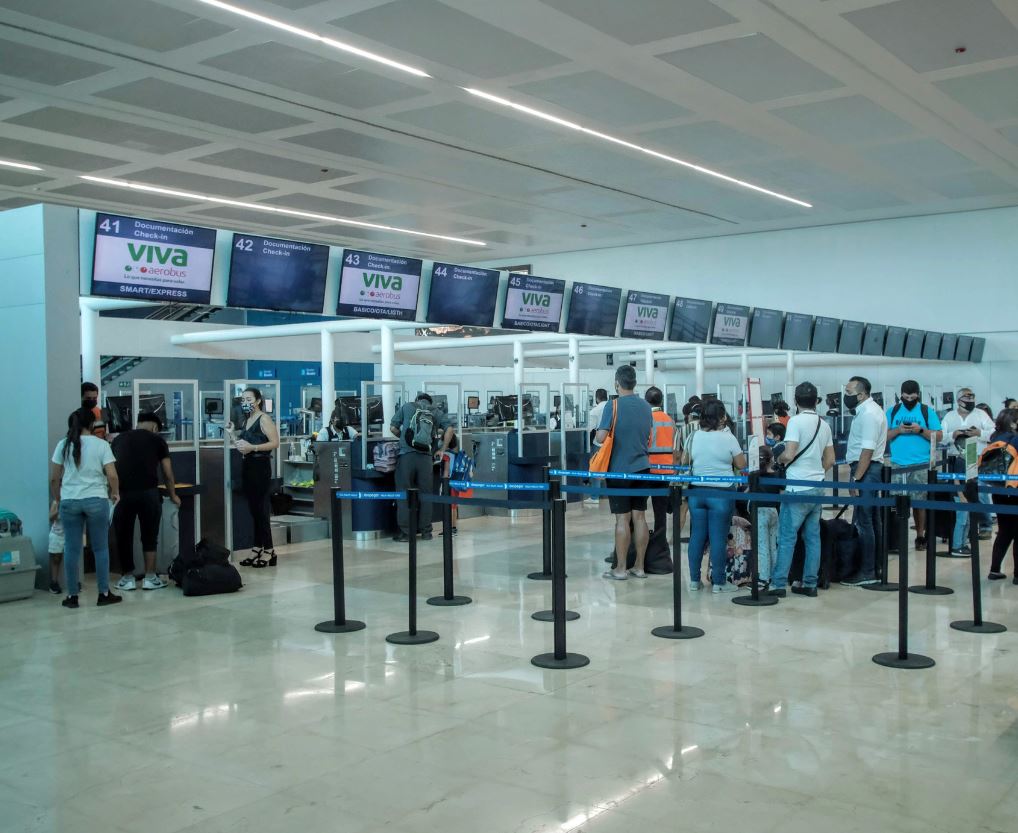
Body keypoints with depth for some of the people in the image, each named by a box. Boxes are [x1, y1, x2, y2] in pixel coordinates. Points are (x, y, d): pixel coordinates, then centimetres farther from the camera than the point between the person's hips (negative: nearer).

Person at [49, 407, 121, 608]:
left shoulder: (63, 445, 5)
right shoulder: (101, 444, -2)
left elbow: (54, 479, 7)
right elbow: (112, 476, -8)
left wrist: (57, 500, 20)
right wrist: (115, 493, 10)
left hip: (69, 501, 2)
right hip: (96, 500, -2)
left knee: (71, 549, 6)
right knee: (100, 548, 6)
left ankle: (71, 596, 10)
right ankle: (104, 594, 9)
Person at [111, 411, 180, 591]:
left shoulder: (119, 439, 18)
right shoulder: (157, 440, 11)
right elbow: (167, 474, 13)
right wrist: (173, 495, 29)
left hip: (122, 493, 2)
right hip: (148, 492, -2)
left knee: (124, 537, 15)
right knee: (149, 536, 12)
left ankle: (127, 578, 21)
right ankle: (150, 578, 14)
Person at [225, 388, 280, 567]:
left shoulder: (264, 418, -7)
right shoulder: (246, 420, 16)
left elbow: (275, 443, -16)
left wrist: (252, 447, -21)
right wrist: (232, 433, 8)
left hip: (260, 467, -8)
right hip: (247, 466, 8)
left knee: (261, 508, -8)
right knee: (253, 509, 8)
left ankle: (269, 551, -4)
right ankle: (257, 548, 12)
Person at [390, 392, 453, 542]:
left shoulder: (407, 407, 14)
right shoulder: (436, 412, 16)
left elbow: (393, 427, 11)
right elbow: (449, 429, 3)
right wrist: (442, 450, 9)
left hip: (406, 455, -1)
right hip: (426, 457, 1)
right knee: (425, 494, 10)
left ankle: (405, 532, 3)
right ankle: (426, 531, 13)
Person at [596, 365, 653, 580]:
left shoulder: (613, 406, -12)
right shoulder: (646, 407, 6)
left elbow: (601, 437, -18)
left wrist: (595, 438, 2)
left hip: (619, 470, -5)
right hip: (641, 468, 5)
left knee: (622, 519, -2)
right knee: (639, 516, 8)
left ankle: (620, 569, 4)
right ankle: (639, 567, 14)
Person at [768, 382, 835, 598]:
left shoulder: (796, 421, -11)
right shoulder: (824, 425, 11)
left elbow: (789, 455, -18)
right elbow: (830, 460, 15)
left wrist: (779, 459, 2)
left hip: (798, 488, -7)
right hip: (818, 487, 7)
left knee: (787, 537, -3)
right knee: (812, 537, 9)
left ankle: (778, 584, -2)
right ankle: (810, 584, 12)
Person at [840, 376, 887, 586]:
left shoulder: (868, 414, -16)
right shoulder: (868, 410, 16)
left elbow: (867, 451, -21)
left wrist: (856, 478, -22)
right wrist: (855, 472, 16)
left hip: (866, 470, -11)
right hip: (869, 469, 11)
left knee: (863, 521, -7)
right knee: (871, 520, 14)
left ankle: (867, 572, -4)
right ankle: (875, 567, 21)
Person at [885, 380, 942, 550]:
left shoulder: (927, 412, 6)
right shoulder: (892, 411, 10)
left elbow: (938, 437, 2)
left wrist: (921, 430, -11)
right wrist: (898, 430, -10)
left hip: (921, 465, -1)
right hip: (897, 464, 1)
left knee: (919, 501, 0)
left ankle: (920, 535, 9)